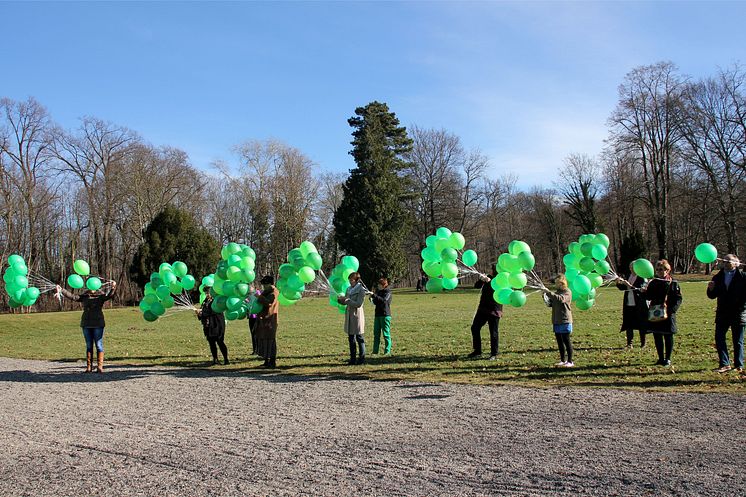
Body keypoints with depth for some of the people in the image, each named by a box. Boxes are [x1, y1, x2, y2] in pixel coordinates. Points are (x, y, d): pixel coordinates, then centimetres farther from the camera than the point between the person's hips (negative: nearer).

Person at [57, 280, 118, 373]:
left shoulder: (100, 295, 0)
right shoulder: (84, 296, 11)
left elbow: (109, 296, -17)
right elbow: (73, 296, 5)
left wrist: (113, 288, -36)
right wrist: (62, 291, -3)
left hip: (98, 324, -4)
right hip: (86, 324, 4)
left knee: (99, 345, -2)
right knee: (89, 346, 9)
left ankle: (100, 366, 1)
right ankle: (89, 366, 13)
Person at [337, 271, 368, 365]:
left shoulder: (361, 290, -10)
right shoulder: (349, 289, 11)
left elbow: (358, 304, -17)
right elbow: (345, 302, 16)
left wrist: (347, 300, -20)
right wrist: (340, 300, -5)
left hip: (357, 315, -7)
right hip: (349, 315, 7)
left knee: (359, 338, -1)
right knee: (351, 338, 9)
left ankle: (362, 358, 6)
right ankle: (352, 358, 15)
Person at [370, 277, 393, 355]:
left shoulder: (388, 292, -7)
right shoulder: (378, 291, 12)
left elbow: (384, 300, -23)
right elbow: (375, 302, 15)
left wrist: (374, 295, -25)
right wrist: (372, 299, -6)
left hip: (385, 315, -7)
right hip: (377, 314, 7)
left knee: (386, 334, -3)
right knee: (376, 333, 7)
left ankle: (387, 351, 1)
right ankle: (375, 351, 13)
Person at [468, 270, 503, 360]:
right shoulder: (489, 277, 12)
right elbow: (476, 285, 12)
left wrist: (490, 281, -34)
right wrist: (481, 279, -8)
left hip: (494, 311, -7)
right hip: (482, 309, 7)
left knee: (494, 332, -4)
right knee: (475, 328, 8)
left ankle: (494, 354, 6)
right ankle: (477, 351, 19)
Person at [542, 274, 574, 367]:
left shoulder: (567, 292, -7)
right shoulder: (557, 292, 17)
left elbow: (561, 299, -27)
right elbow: (551, 304, 23)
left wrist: (549, 292, -26)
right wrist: (547, 299, 3)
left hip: (565, 321, -8)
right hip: (556, 321, 8)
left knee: (566, 340, -4)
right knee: (559, 341, 10)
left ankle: (570, 361, 1)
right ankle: (563, 360, 18)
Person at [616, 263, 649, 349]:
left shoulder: (642, 278, -8)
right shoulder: (628, 276, 11)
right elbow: (622, 288, 15)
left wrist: (630, 285, -27)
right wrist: (619, 283, -5)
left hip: (639, 306, -5)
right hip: (628, 305, 5)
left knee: (641, 325, 4)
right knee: (628, 324, 4)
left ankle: (643, 343, 14)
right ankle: (629, 343, 8)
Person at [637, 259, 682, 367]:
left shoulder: (673, 283, -4)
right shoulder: (653, 283, 10)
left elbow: (678, 299, -7)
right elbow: (648, 296, 10)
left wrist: (670, 309, -18)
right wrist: (642, 292, -11)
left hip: (667, 315, -4)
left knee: (668, 337, 3)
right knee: (657, 337, 9)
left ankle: (667, 359, 13)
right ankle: (661, 358, 19)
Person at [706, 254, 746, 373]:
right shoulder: (718, 277, 8)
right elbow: (712, 296, 9)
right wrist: (711, 289, -11)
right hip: (722, 313, 4)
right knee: (719, 338, -2)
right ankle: (724, 364, 6)